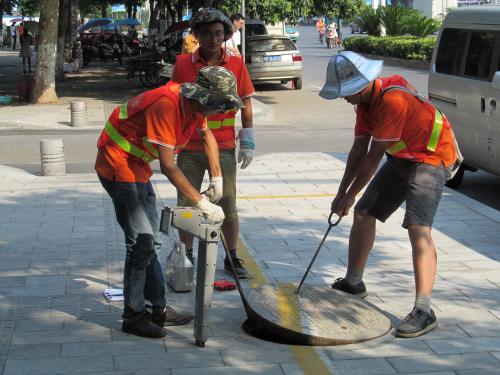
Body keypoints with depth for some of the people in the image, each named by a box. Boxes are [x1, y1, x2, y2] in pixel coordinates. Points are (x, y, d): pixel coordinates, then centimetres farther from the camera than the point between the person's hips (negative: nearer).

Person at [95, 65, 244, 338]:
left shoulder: (193, 103, -2)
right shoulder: (166, 106, -31)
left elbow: (207, 135, 19)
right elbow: (168, 167, -33)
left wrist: (217, 178, 14)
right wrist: (202, 204, -30)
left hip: (137, 166, 10)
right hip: (117, 165, -10)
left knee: (149, 241, 14)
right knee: (141, 242, -10)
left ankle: (158, 309, 24)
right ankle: (133, 317, 3)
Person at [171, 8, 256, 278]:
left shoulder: (236, 65, -1)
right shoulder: (183, 64, -2)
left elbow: (245, 106, 3)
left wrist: (247, 143, 1)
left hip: (224, 148, 0)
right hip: (189, 149, 0)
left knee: (228, 207, 7)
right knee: (186, 205, 9)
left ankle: (232, 258, 20)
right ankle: (186, 256, 24)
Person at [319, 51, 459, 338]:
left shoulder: (393, 99, -30)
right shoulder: (364, 101, 0)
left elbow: (374, 156, -25)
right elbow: (359, 149, 5)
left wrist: (350, 195, -16)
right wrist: (342, 193, 2)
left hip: (431, 158, -10)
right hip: (401, 158, 10)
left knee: (418, 228, -23)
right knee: (364, 213, 13)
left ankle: (424, 311, -25)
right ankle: (353, 283, 31)